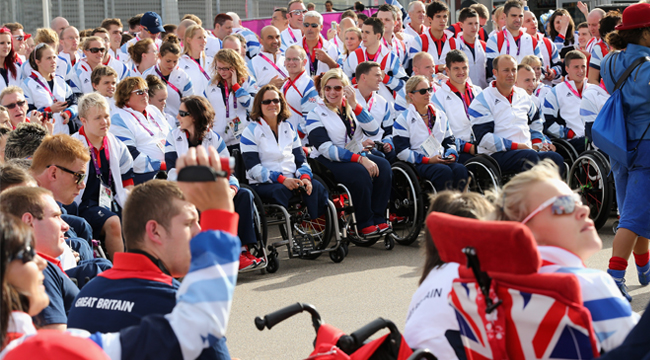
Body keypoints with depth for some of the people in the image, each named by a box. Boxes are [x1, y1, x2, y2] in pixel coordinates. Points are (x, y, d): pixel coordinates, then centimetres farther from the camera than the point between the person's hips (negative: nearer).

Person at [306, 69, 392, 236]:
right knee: (360, 172, -33)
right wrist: (359, 159, -26)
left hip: (356, 155, 5)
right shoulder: (316, 114, -1)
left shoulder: (352, 109, 14)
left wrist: (355, 106, -14)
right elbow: (326, 149, -16)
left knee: (383, 166, -23)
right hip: (328, 162, -5)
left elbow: (373, 131, -5)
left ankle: (378, 218, -21)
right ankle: (365, 223, -22)